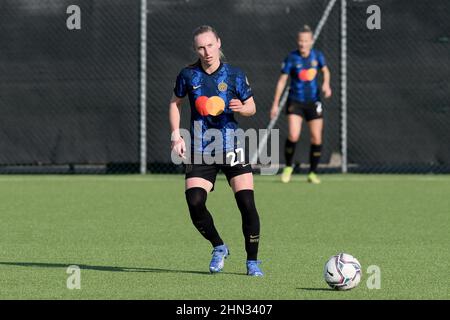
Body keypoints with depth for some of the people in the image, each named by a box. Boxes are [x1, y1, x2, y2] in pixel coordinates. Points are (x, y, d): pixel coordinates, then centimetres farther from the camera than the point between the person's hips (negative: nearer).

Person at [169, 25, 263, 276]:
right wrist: (176, 135, 4)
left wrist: (241, 108, -17)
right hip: (200, 152, 1)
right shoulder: (188, 75, 0)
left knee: (247, 203, -11)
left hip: (233, 149, -1)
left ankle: (253, 261, 5)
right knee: (195, 203, -13)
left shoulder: (234, 75, -3)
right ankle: (219, 248, 13)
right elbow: (176, 102, 15)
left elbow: (252, 107, 6)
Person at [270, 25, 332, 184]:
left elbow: (325, 70, 19)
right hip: (295, 102, -3)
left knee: (316, 139, 0)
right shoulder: (291, 58, -10)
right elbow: (282, 81, -5)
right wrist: (275, 104, -7)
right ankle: (288, 167, 6)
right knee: (293, 136, -19)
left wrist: (326, 83, -2)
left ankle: (313, 173, 14)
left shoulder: (317, 55, -1)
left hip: (314, 102, 3)